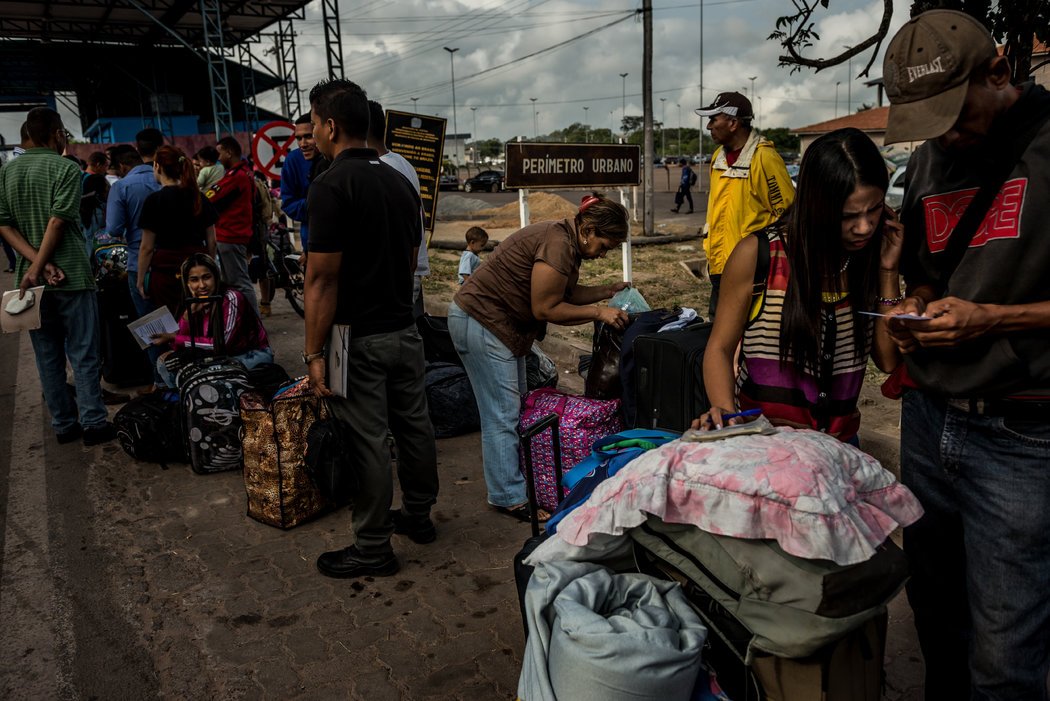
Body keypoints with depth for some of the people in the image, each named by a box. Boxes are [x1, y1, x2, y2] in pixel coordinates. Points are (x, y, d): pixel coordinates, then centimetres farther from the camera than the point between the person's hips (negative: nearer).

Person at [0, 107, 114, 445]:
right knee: (83, 353, 1)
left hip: (31, 276, 5)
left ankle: (64, 425, 16)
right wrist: (38, 268, -13)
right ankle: (93, 423, 2)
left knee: (48, 356, 10)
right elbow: (57, 223, -16)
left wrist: (37, 263, -7)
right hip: (70, 274, -5)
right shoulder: (66, 169, -7)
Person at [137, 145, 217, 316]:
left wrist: (140, 280, 3)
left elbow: (147, 247, -5)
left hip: (166, 270, -4)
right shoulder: (199, 198, 7)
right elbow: (212, 241, 9)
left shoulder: (154, 201, -7)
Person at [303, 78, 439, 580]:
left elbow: (322, 279, -18)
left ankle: (373, 549, 14)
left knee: (368, 443, 1)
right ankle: (417, 515, 34)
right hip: (405, 330, 8)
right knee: (414, 426, 17)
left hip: (359, 338, -8)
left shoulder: (331, 185, -15)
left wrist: (314, 353, -13)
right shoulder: (400, 181, 9)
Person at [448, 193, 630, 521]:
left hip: (502, 325, 11)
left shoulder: (567, 241, 8)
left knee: (516, 405, 15)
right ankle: (509, 497, 2)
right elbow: (545, 309, -21)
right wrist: (599, 313, -17)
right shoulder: (558, 245, -24)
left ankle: (513, 476, 25)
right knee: (502, 414, -6)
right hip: (480, 321, -11)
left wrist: (608, 290, 5)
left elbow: (566, 293, 13)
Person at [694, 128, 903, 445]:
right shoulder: (758, 255, -11)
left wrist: (888, 271, -8)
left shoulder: (872, 258, -2)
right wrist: (725, 412, -25)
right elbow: (720, 348, -7)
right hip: (758, 438, -4)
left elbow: (889, 360, -1)